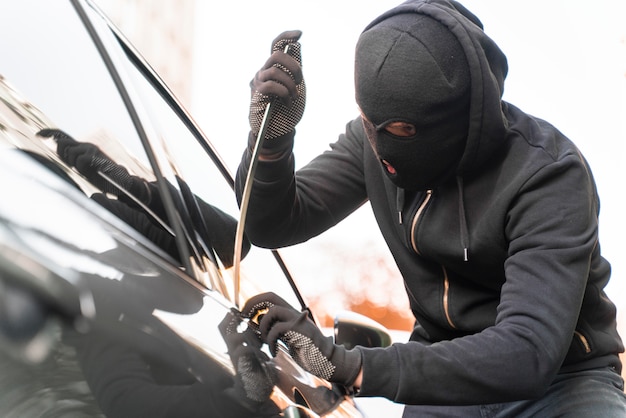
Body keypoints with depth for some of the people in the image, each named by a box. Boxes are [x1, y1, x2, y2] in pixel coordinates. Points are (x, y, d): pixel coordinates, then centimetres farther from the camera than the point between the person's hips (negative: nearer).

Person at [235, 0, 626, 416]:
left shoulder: (550, 176, -24)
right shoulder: (377, 135, -7)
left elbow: (529, 352, -34)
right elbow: (274, 224, -2)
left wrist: (353, 366, -43)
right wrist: (272, 139, -25)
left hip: (561, 378, -4)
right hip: (445, 373, 4)